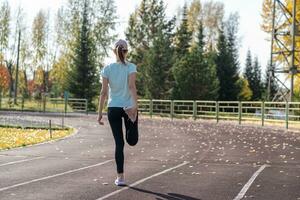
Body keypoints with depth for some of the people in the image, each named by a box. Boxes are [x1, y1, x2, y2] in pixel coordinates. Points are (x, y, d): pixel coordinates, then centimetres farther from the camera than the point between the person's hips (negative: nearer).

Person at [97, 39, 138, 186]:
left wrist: (100, 113, 3)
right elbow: (132, 86, -19)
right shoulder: (131, 67, -4)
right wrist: (135, 104, -27)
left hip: (113, 108, 1)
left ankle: (120, 177, 4)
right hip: (129, 106, -1)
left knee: (119, 143, 6)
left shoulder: (107, 69, 1)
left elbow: (104, 92, -1)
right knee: (132, 141, 16)